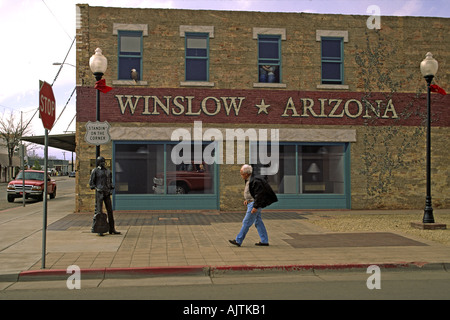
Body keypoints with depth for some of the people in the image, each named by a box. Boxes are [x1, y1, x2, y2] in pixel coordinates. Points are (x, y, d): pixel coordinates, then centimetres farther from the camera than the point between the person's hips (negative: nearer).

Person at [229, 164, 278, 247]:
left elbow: (259, 195, -24)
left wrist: (255, 207, -24)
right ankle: (264, 241, 19)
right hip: (251, 203, 10)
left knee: (246, 222, -4)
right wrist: (247, 199, 16)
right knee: (258, 222, 13)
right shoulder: (248, 180, 10)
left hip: (254, 204, -10)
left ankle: (238, 241, 3)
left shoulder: (255, 181, -22)